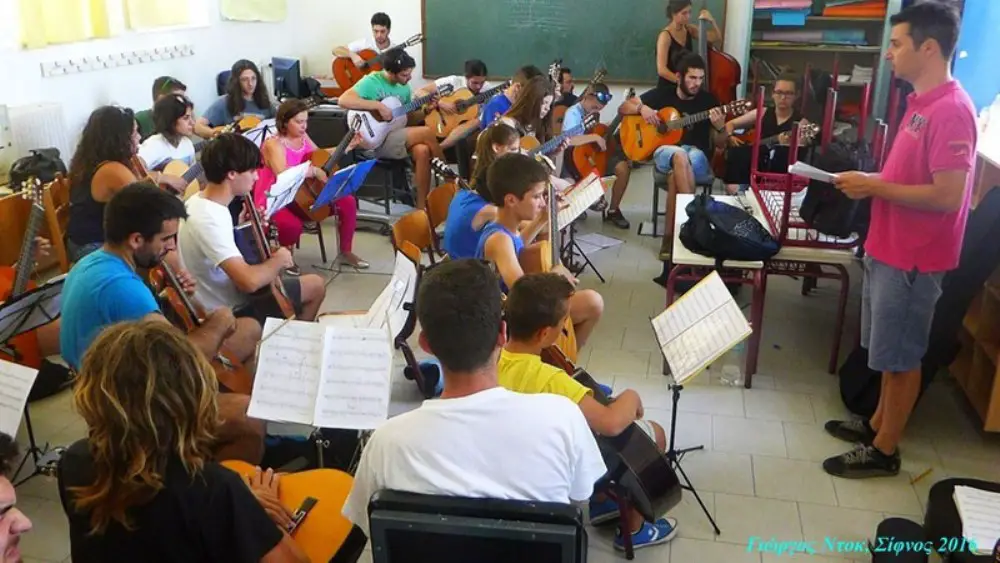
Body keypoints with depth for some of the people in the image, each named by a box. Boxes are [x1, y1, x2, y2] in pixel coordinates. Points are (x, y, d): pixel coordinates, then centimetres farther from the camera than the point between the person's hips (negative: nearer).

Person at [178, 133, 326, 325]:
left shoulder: (199, 201, 0)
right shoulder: (209, 218, -31)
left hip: (226, 297, 9)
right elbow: (250, 281, -40)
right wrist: (279, 260, -20)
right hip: (230, 314, -9)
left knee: (316, 285, 21)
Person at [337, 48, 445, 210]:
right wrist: (378, 106, -26)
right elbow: (343, 100, -25)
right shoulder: (371, 82, -11)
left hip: (398, 137, 7)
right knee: (427, 132, -21)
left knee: (423, 151, -26)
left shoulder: (404, 87, 11)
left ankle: (422, 205, -19)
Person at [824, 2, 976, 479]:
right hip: (888, 248, 9)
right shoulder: (921, 103, 10)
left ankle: (885, 451, 18)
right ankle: (878, 423, 36)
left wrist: (875, 187, -19)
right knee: (887, 352, 21)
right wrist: (869, 181, 4)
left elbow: (947, 195, -25)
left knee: (901, 357, 4)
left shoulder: (950, 110, -21)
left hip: (913, 259, -9)